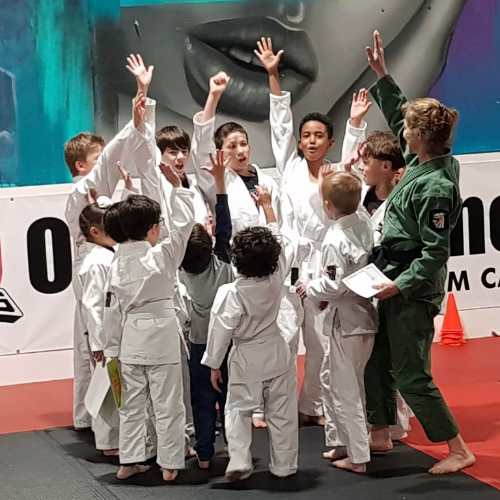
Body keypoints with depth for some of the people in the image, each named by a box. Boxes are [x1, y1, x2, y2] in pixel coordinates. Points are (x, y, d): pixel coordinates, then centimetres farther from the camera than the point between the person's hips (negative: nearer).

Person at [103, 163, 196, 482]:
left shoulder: (118, 262, 2)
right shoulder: (162, 256, -13)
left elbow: (114, 309, 6)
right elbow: (184, 223, -7)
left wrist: (113, 348, 13)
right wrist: (177, 186, 1)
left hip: (131, 337, 5)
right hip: (161, 335, -5)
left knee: (132, 402, 14)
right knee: (168, 403, 4)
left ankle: (129, 462, 19)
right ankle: (170, 464, 8)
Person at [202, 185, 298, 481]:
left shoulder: (230, 293, -22)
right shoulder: (276, 279, -13)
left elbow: (221, 331, -17)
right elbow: (283, 243, 3)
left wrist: (214, 365, -4)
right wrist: (268, 206, 11)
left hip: (246, 359, -3)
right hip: (277, 354, 3)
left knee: (238, 411, 9)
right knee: (282, 412, 11)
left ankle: (239, 463, 0)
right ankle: (284, 465, 18)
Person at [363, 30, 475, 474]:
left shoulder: (435, 188, -25)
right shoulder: (425, 160, 1)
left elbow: (436, 252, -23)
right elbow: (398, 112, 16)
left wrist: (402, 284, -24)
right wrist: (382, 73, 13)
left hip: (414, 287, -10)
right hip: (398, 277, 10)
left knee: (411, 374, -5)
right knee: (379, 357, 19)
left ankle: (458, 449, 2)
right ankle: (381, 434, 33)